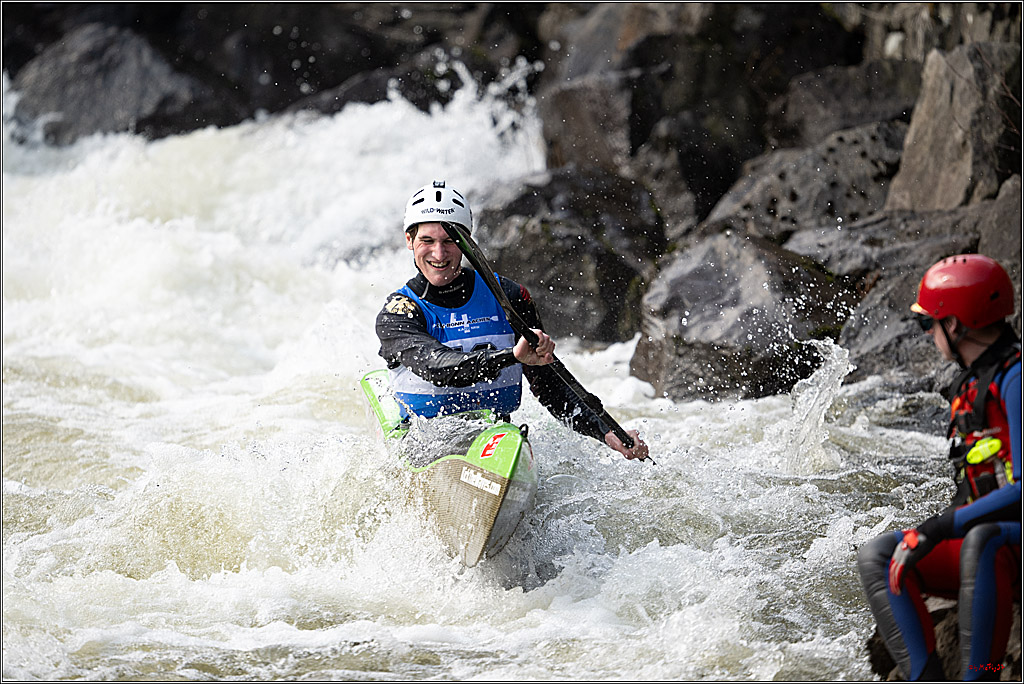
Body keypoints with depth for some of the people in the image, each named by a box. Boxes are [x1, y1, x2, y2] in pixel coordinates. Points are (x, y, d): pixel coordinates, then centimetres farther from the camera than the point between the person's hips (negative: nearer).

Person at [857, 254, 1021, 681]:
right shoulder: (969, 385, 14)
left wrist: (939, 529, -25)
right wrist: (928, 534, 9)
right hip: (979, 535, 9)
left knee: (981, 541, -40)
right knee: (876, 556, -6)